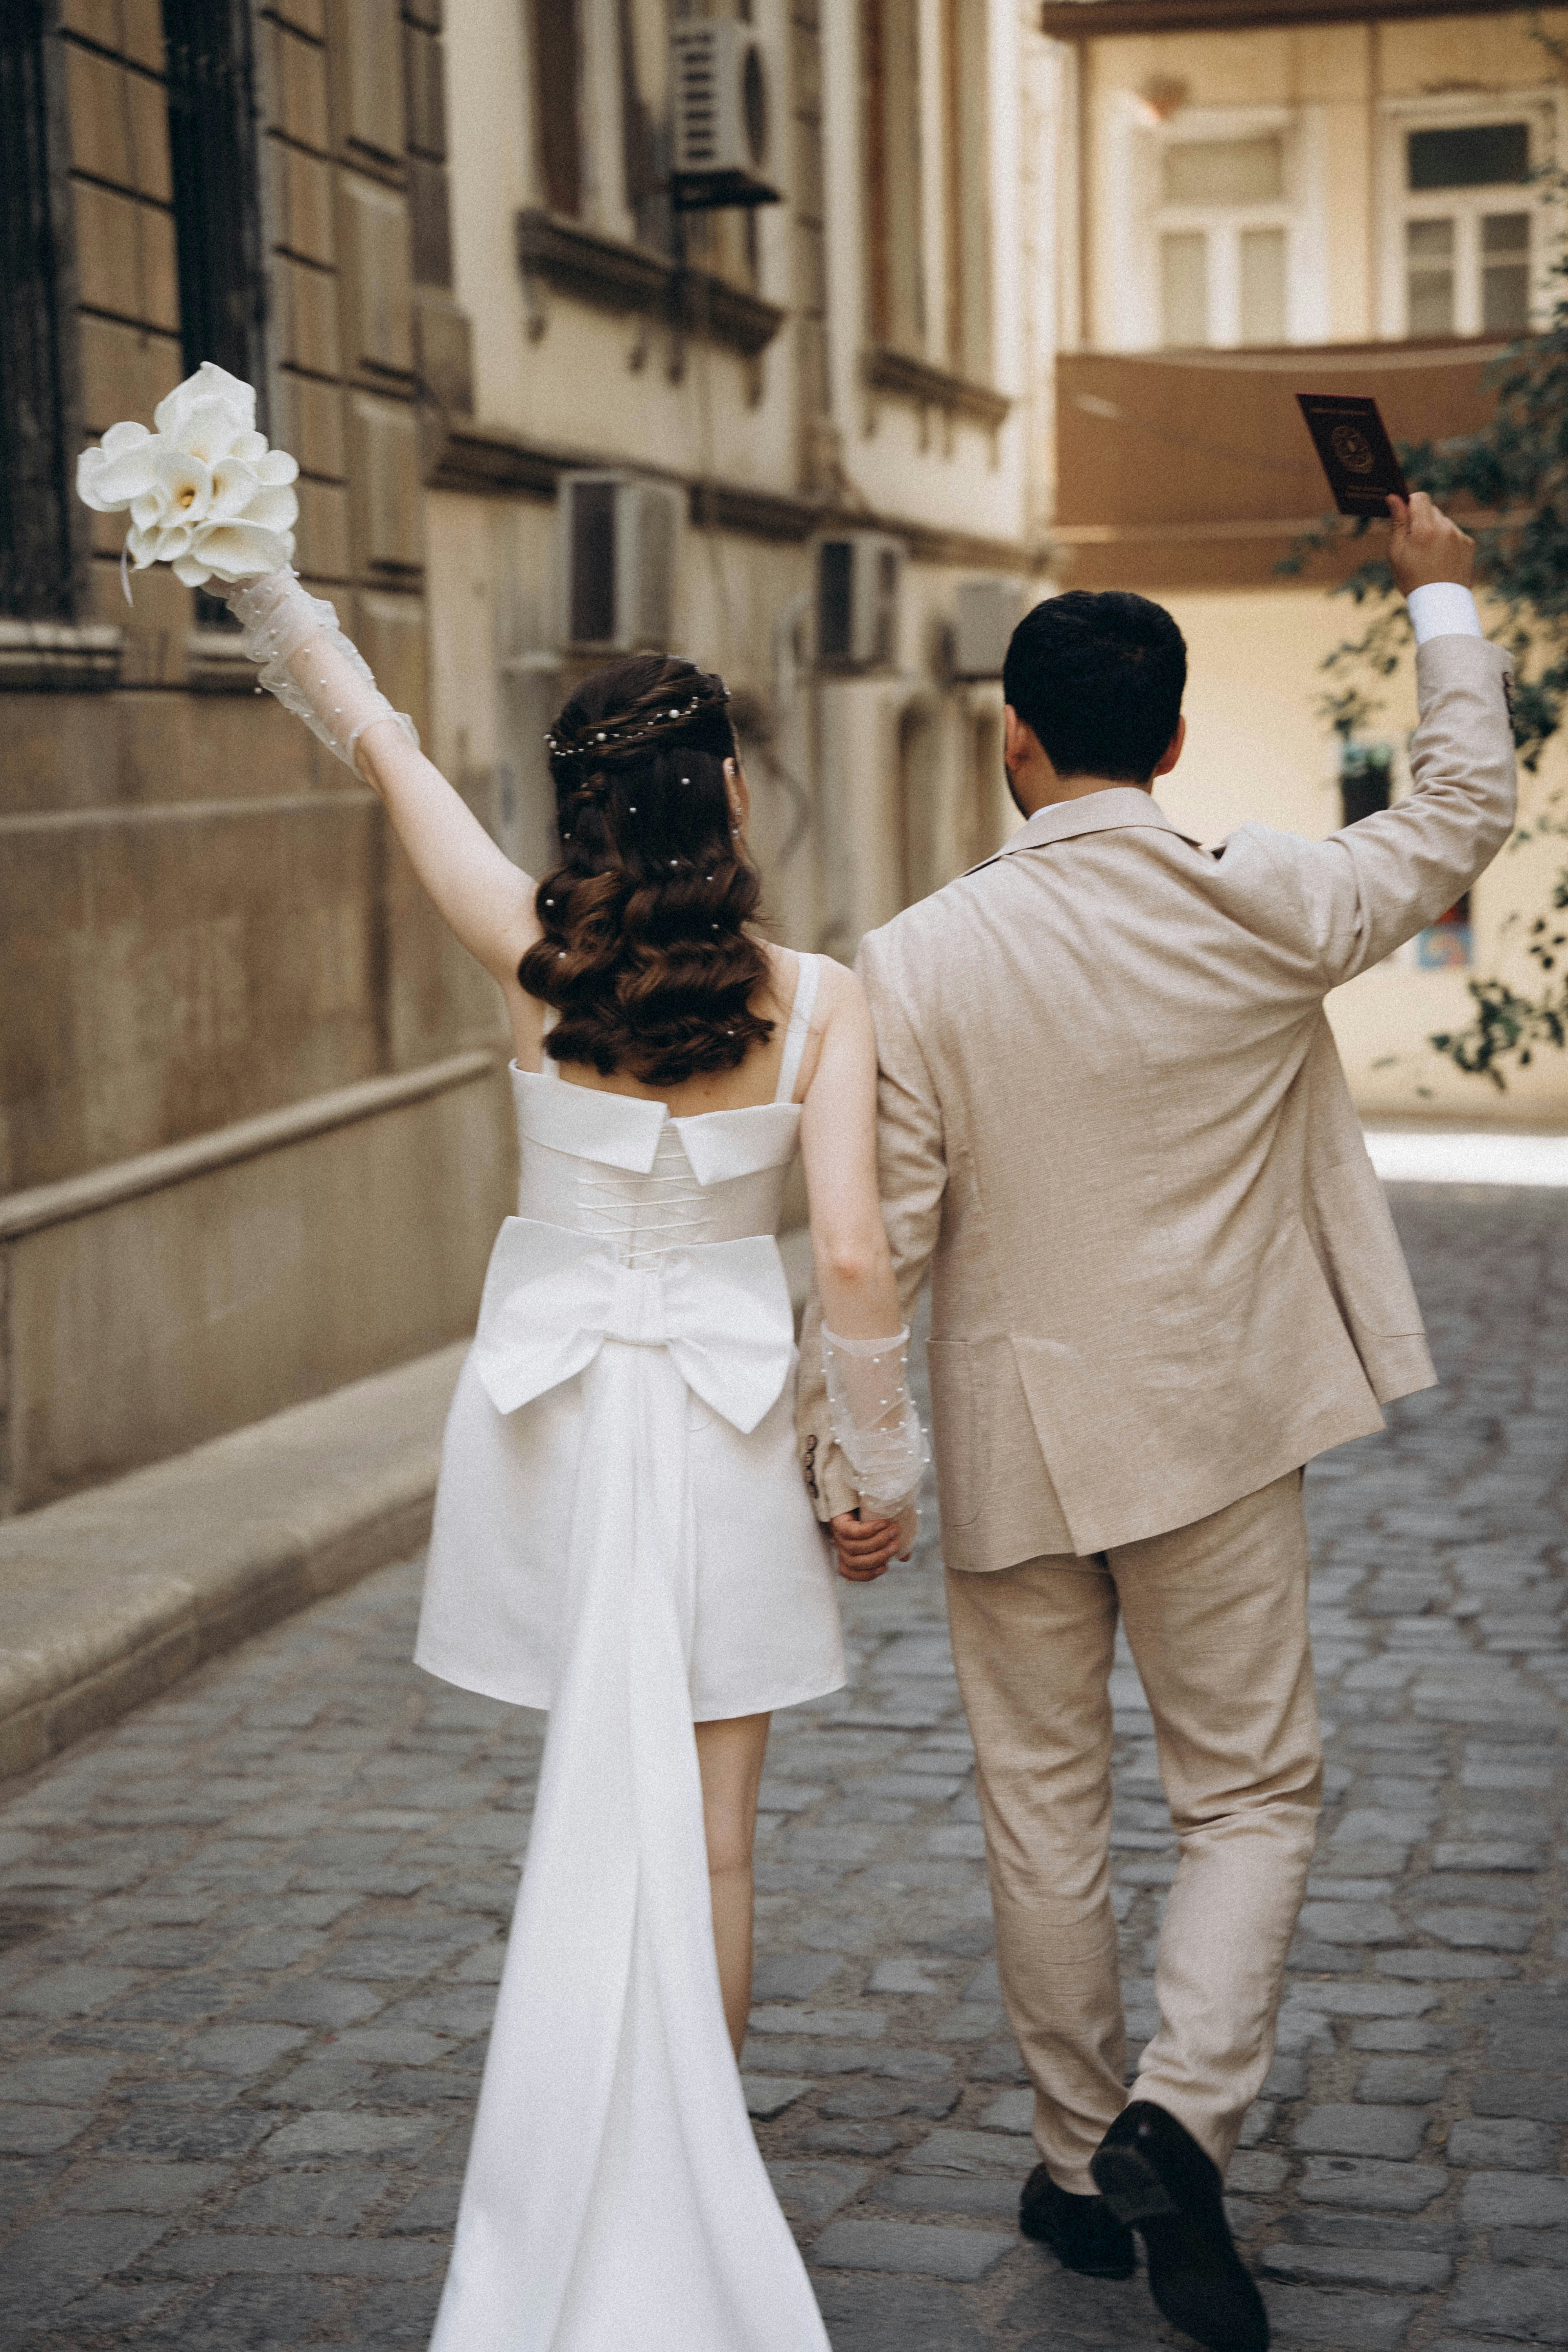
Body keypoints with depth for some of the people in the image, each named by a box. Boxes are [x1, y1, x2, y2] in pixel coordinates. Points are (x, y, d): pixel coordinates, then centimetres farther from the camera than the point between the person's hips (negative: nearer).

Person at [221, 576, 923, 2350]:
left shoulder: (537, 959, -7)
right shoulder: (815, 1000, -10)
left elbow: (383, 748, 5)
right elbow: (852, 1261, -14)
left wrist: (270, 589, 19)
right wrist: (886, 1465, 0)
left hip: (551, 1407, 2)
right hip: (723, 1427, -1)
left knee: (598, 1818, 14)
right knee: (708, 1840, 10)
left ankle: (595, 2202, 18)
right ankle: (688, 2202, 18)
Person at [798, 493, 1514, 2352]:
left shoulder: (918, 963, -12)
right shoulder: (1263, 914, -10)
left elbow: (876, 1241, -10)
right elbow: (1465, 811, 7)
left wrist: (836, 1461, 1)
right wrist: (1441, 601, 19)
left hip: (1011, 1448, 1)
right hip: (1217, 1433, 0)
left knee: (1044, 1811, 14)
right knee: (1253, 1795, 12)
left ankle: (1083, 2165, 25)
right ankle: (1179, 2120, -7)